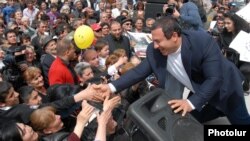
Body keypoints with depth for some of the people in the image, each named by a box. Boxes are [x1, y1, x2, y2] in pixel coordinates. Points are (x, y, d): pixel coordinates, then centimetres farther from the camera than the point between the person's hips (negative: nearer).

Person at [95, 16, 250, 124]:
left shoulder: (203, 41, -36)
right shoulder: (154, 51, -23)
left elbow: (215, 79, -35)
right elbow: (139, 71, -14)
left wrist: (191, 102, -43)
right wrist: (112, 87, -25)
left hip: (224, 88, -4)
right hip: (199, 92, 4)